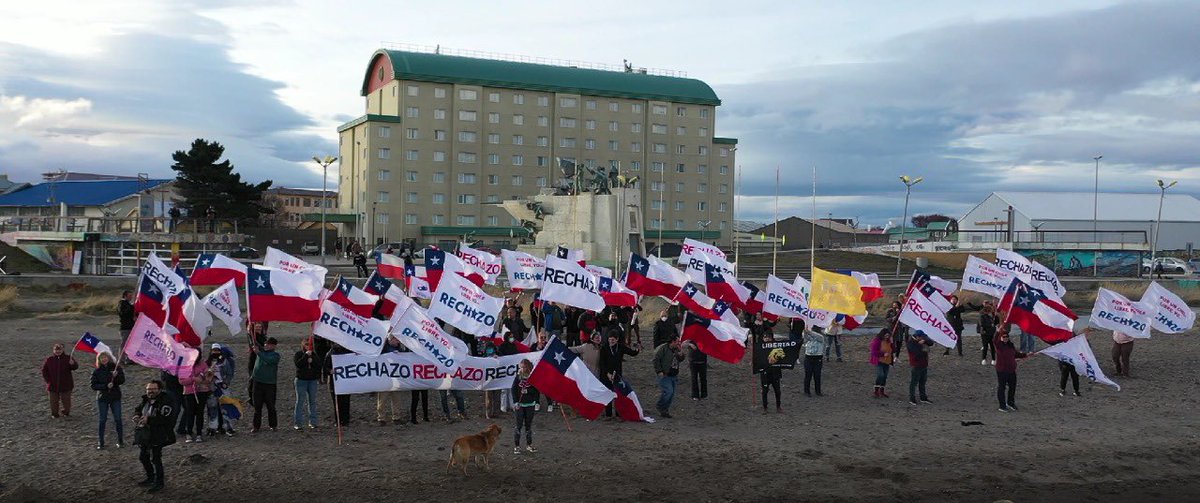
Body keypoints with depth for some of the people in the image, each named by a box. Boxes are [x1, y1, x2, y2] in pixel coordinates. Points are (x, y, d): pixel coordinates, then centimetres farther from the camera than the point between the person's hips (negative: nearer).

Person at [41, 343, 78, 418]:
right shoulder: (49, 359, 0)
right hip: (53, 385, 1)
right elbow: (44, 370, 8)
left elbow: (76, 367, -11)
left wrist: (73, 364, -34)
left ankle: (66, 412, 26)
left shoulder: (68, 358, -4)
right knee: (54, 400, 8)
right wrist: (48, 380, -2)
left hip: (66, 385, -1)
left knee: (66, 400, 9)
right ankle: (54, 414, 24)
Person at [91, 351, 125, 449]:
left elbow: (122, 380, -7)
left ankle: (120, 441, 13)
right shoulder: (97, 371, -2)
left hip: (115, 398, 0)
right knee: (102, 420, 6)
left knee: (118, 419, 2)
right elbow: (93, 385, -6)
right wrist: (106, 386, -19)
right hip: (102, 398, 0)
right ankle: (101, 442, 15)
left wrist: (116, 376, -26)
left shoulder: (116, 368, -2)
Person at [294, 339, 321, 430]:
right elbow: (298, 364, -17)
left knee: (312, 401, 6)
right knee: (300, 401, -3)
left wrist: (312, 361, -15)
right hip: (301, 380, -3)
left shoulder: (315, 354, 9)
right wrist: (306, 355, -19)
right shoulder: (298, 354, 1)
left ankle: (313, 422, 13)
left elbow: (320, 365, -1)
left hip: (313, 380, 3)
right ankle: (297, 423, 0)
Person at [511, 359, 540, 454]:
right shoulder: (518, 377, -3)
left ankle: (529, 445, 19)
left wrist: (527, 391, -17)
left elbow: (537, 390, -3)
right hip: (519, 404, -1)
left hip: (530, 404, 1)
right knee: (518, 425, 0)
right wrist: (515, 402, -9)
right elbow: (513, 390, -1)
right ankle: (516, 446, 5)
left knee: (529, 425, 9)